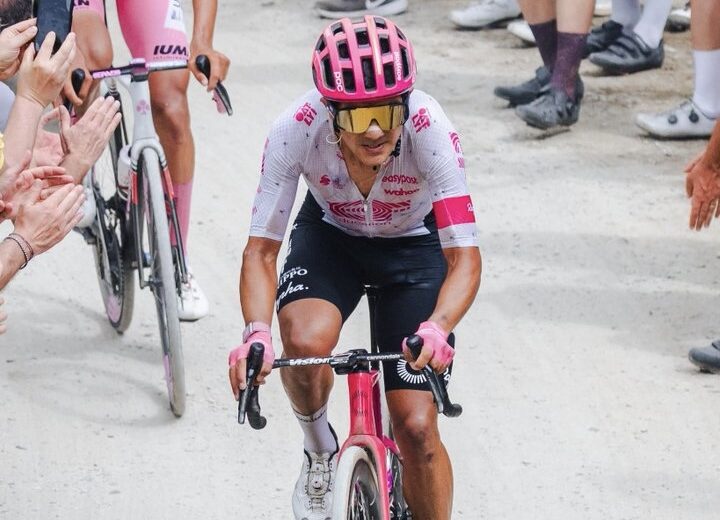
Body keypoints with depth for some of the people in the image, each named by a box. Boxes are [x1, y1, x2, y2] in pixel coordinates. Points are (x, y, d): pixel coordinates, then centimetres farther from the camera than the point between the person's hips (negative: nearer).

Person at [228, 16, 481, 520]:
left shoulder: (429, 128, -35)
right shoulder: (297, 129, -32)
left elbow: (465, 257, -35)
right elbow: (262, 249, -25)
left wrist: (436, 329, -55)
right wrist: (257, 332, -44)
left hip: (414, 245, -1)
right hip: (331, 236, 1)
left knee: (416, 427, -10)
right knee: (304, 342, -32)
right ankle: (320, 452, 0)